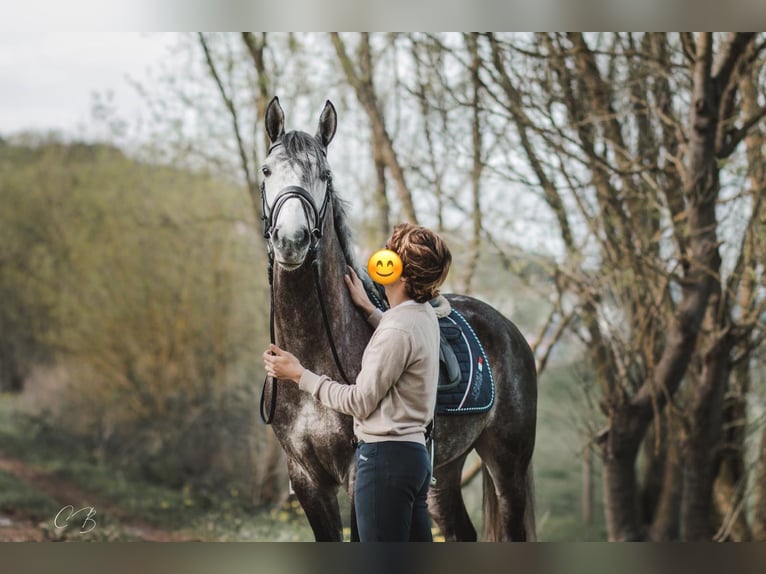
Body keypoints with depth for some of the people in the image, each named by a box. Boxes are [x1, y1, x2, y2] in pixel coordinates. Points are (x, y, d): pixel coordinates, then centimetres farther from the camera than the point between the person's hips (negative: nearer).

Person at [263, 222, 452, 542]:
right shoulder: (425, 315, 9)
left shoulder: (397, 330, -19)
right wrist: (367, 309, 28)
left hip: (384, 456, -10)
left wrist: (299, 375, -7)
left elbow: (359, 402, -14)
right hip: (415, 453, 10)